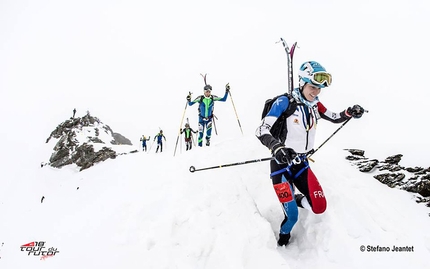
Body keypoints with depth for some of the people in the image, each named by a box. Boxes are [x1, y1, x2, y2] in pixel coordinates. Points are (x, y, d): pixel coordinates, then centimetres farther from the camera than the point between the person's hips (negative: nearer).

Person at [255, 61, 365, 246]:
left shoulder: (315, 105, 5)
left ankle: (297, 199, 32)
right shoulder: (285, 102, -14)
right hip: (281, 164, -6)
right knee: (292, 216, -7)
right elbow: (261, 130, -21)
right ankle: (283, 237, 27)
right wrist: (276, 146, -41)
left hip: (302, 164, 6)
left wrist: (349, 113, -1)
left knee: (319, 207, 0)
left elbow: (335, 118, 21)